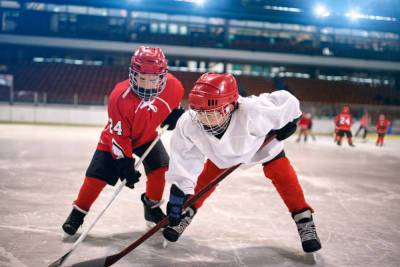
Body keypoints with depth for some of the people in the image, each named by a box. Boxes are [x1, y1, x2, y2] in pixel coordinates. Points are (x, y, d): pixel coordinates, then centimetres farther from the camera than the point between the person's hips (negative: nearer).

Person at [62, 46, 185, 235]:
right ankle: (78, 213, 11)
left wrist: (176, 114, -10)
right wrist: (125, 163, -28)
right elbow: (118, 136, -28)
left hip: (147, 135, 4)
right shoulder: (119, 97, -36)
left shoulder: (172, 86, -25)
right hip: (116, 137, -4)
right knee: (97, 176, -8)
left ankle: (152, 207, 19)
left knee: (159, 168, -7)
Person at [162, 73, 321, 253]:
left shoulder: (251, 112, -50)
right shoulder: (187, 125, -38)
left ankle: (304, 220, 7)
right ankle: (186, 214, 24)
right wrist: (178, 191, -27)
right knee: (206, 179, 2)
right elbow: (183, 161, -26)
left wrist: (288, 124, -17)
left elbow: (287, 102, -34)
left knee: (284, 177, -8)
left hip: (263, 143, -2)